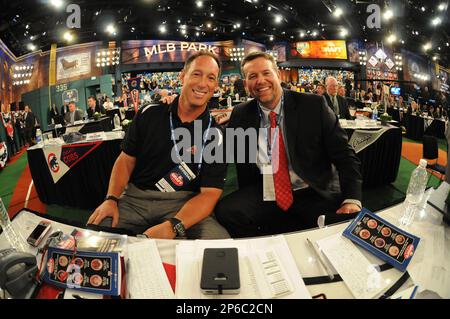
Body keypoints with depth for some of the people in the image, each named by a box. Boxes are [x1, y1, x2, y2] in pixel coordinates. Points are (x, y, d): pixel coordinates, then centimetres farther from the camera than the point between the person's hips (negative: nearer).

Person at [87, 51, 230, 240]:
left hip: (182, 203, -1)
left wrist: (172, 226, -27)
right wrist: (111, 199, -9)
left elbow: (209, 193, -10)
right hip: (135, 198, 2)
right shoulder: (149, 115, 5)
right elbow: (126, 160, 10)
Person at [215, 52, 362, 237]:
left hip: (314, 195, -1)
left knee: (347, 219, -29)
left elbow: (344, 156, -5)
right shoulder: (240, 115, 5)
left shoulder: (314, 106, -3)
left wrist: (352, 200, -17)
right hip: (263, 196, 2)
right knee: (226, 211, -24)